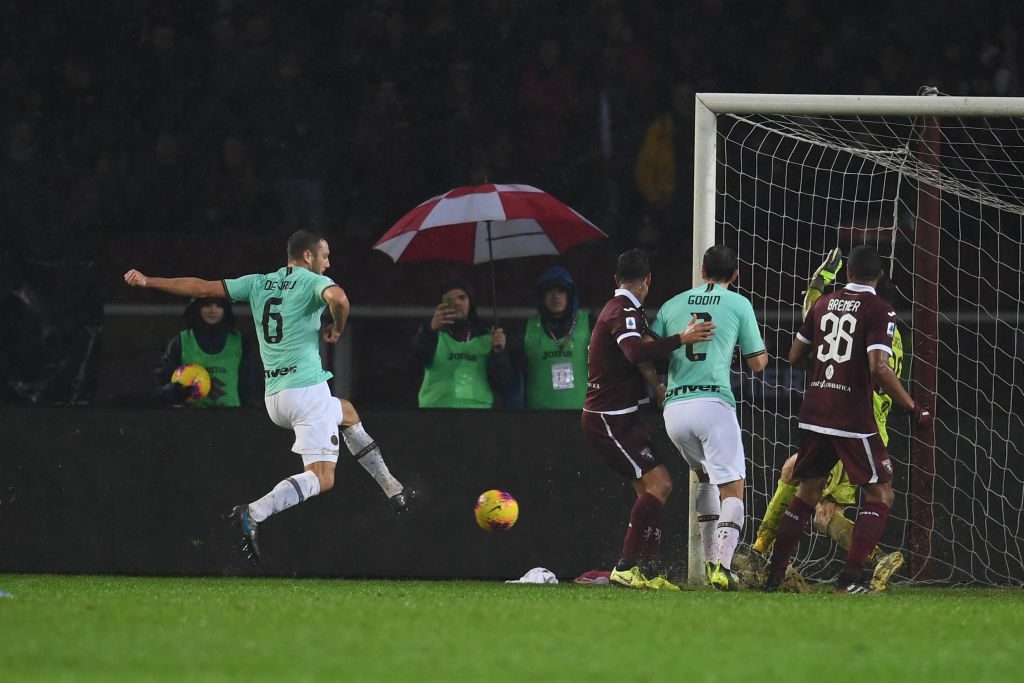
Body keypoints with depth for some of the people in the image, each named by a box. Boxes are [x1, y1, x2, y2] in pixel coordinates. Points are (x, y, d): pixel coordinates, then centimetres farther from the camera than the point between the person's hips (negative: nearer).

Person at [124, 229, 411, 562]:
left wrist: (147, 281, 21)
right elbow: (339, 300, -28)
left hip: (273, 399, 8)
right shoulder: (314, 282, -4)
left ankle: (393, 490, 35)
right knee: (321, 478, -11)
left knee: (347, 411, 33)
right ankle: (254, 513, -31)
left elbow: (202, 287, 13)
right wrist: (336, 330, -6)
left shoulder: (258, 284, 13)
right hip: (306, 388, -8)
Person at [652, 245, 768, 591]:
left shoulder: (673, 304, 15)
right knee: (732, 488, -3)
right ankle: (722, 566, -22)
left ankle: (711, 561, 23)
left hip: (673, 407, 4)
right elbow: (757, 363, 11)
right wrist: (764, 351, 33)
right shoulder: (738, 304, 6)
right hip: (714, 403, -4)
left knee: (705, 477, 27)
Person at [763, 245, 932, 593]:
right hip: (853, 418, -6)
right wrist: (914, 409, -11)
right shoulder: (879, 310, -8)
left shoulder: (823, 304, 9)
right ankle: (850, 577, -8)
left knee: (807, 491, 18)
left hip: (813, 416, 6)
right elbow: (879, 369, -19)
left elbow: (796, 357, 16)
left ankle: (774, 574, 16)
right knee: (880, 494, 4)